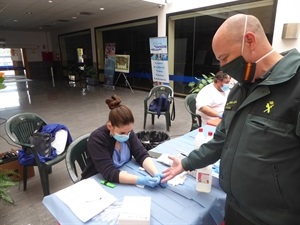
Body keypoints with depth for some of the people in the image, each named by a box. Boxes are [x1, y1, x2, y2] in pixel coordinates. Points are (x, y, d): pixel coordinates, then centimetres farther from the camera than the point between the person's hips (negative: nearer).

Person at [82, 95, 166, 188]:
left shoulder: (127, 131, -9)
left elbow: (142, 155, -11)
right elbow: (109, 173, -29)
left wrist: (155, 174, -26)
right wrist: (141, 180, -35)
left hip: (123, 180, 5)